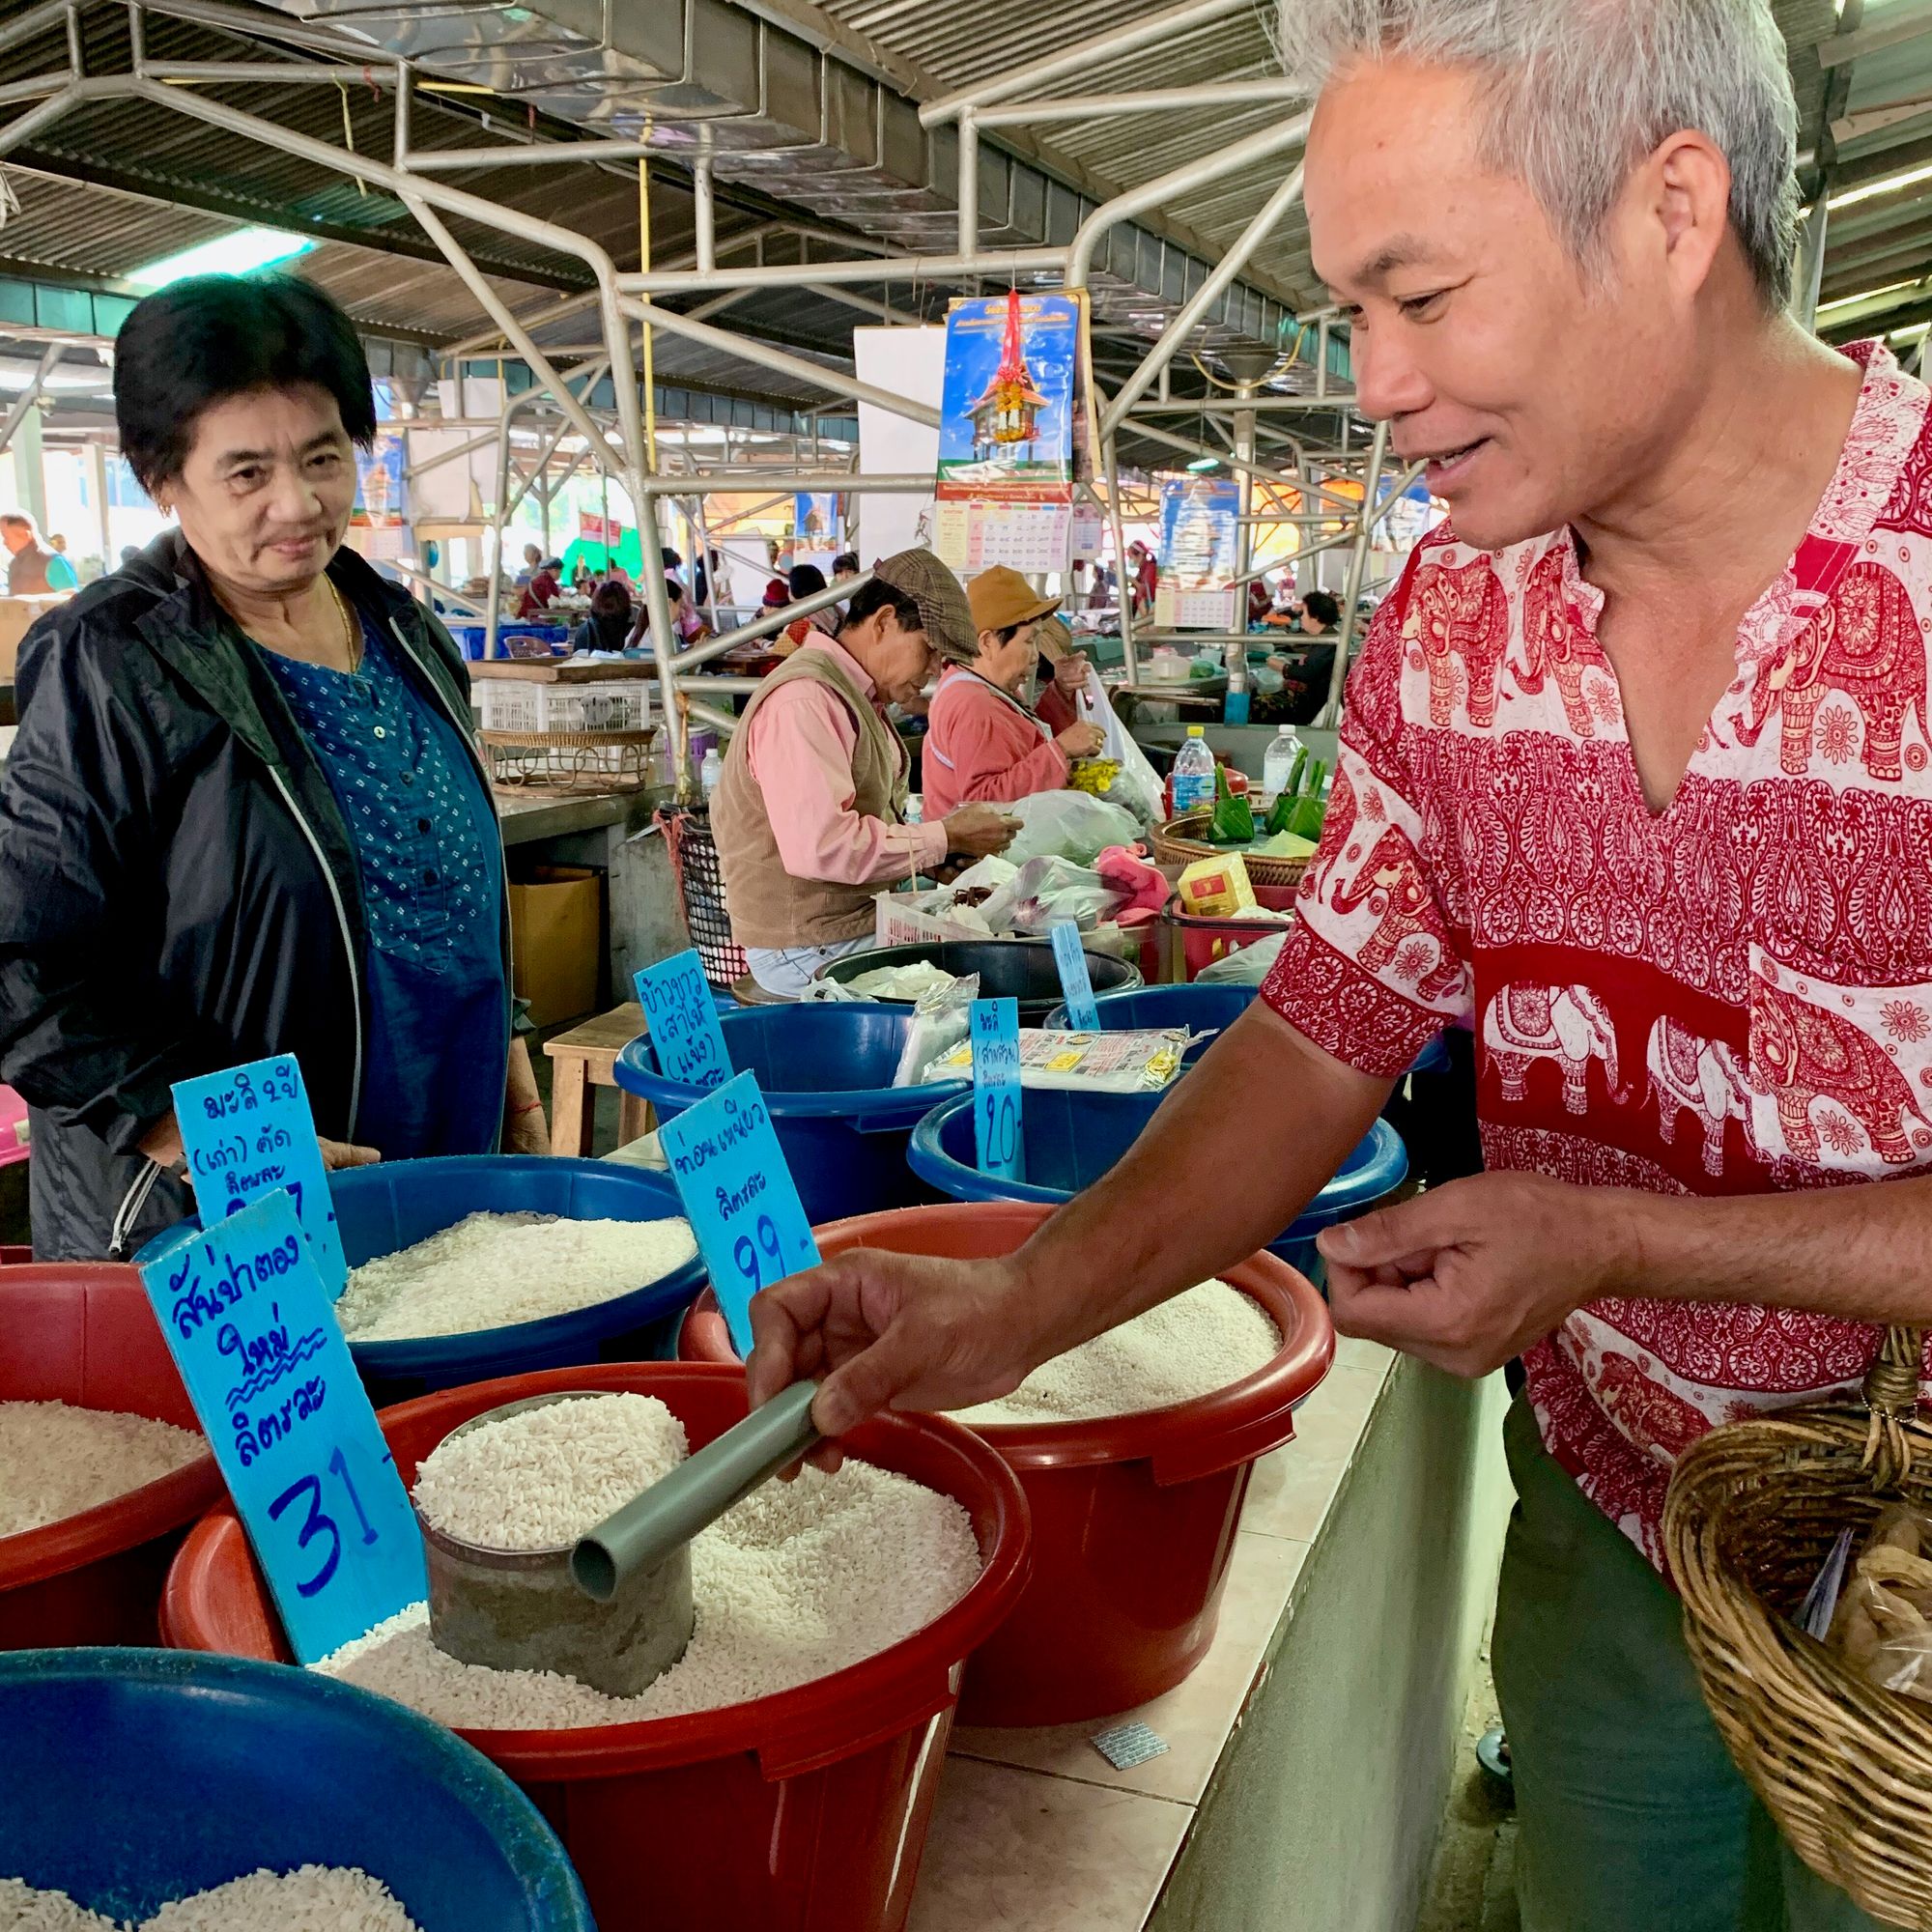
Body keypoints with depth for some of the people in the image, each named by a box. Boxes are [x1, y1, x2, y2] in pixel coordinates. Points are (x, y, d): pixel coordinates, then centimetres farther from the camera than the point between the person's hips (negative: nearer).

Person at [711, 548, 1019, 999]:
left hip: (867, 923, 10)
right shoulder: (804, 700, -19)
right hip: (809, 951, -10)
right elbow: (820, 846, -29)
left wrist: (944, 856, 6)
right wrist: (945, 837, -19)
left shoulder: (860, 697, 16)